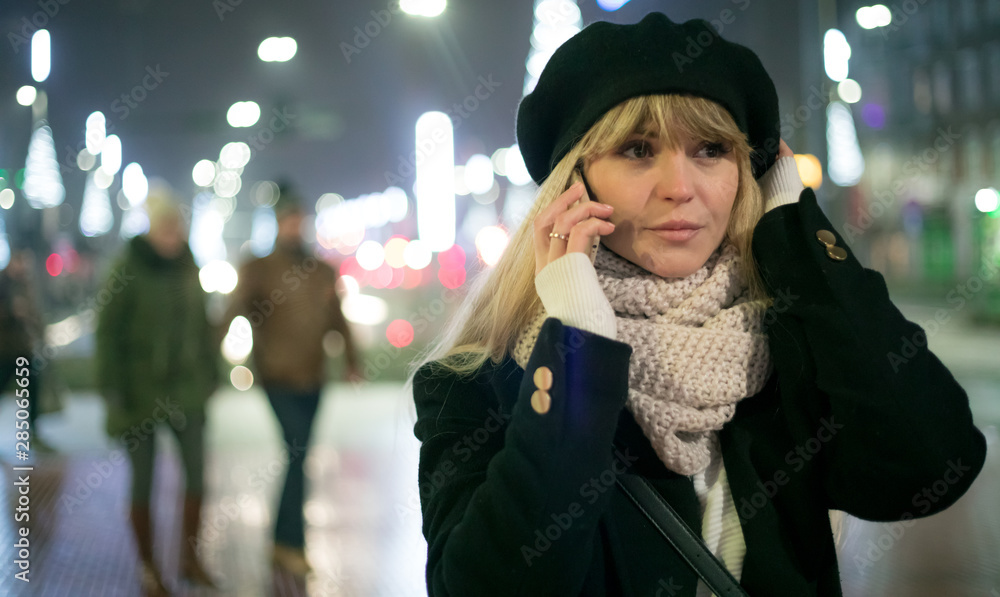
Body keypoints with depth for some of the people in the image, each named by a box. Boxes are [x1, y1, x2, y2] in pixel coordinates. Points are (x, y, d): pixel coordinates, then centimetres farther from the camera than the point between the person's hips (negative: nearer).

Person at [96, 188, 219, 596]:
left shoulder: (187, 267, 5)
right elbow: (108, 331, -9)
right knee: (143, 481, 2)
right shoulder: (129, 270, -10)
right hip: (139, 389, -4)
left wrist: (210, 373, 13)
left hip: (184, 386, 4)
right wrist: (112, 389, -13)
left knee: (197, 469, 0)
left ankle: (189, 558, 17)